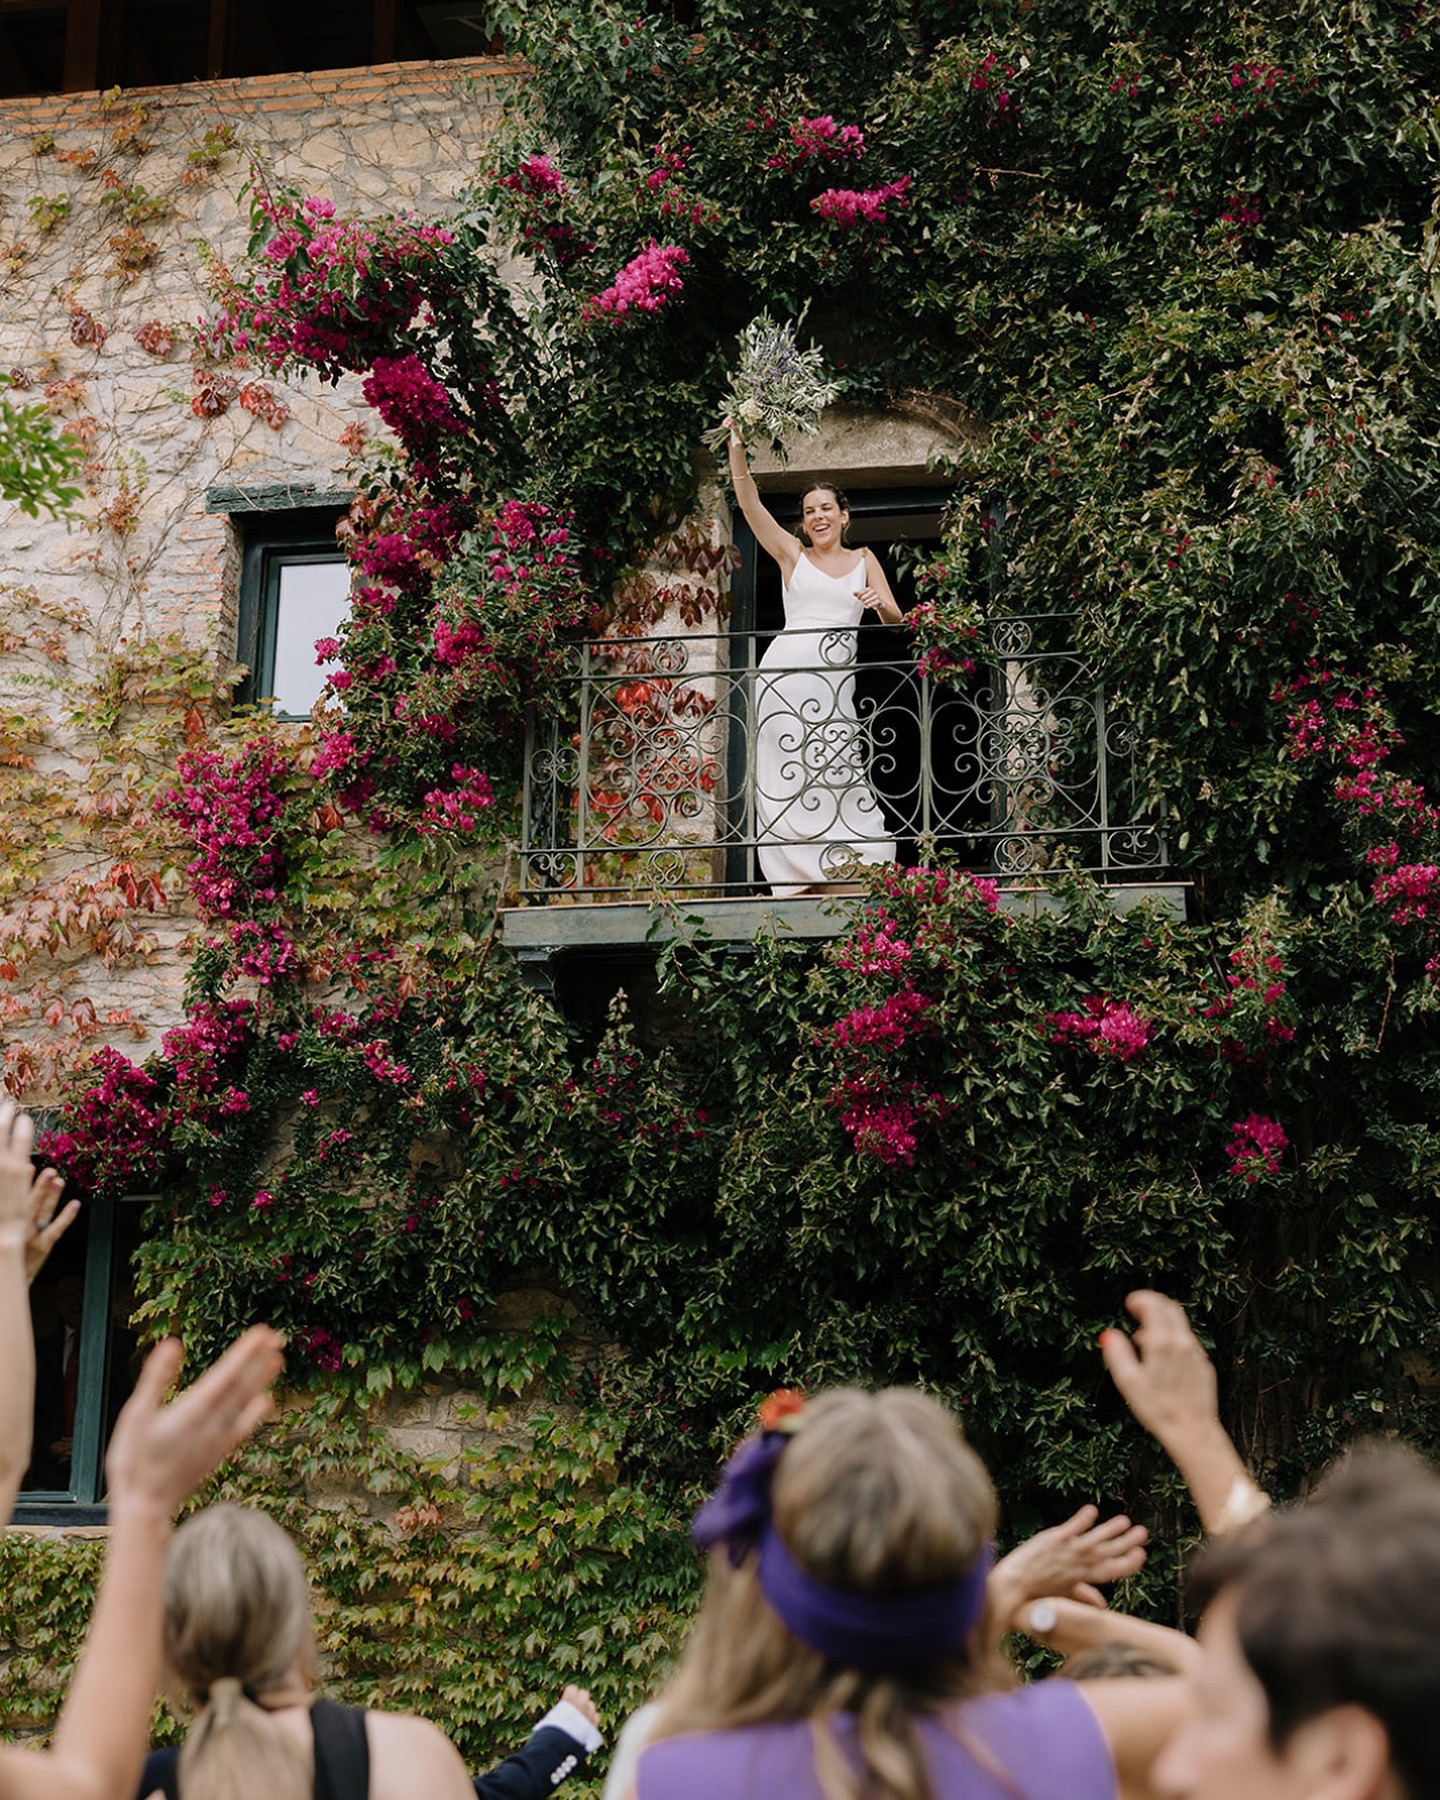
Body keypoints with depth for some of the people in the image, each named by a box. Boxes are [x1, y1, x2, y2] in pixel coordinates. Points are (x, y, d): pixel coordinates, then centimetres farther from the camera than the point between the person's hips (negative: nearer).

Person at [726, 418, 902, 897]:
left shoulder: (864, 561, 17)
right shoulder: (792, 554, 12)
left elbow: (895, 620, 13)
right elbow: (749, 502, 4)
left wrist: (880, 602, -10)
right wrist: (737, 445, -4)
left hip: (835, 678, 1)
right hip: (786, 673, -1)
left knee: (837, 772, -5)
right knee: (789, 775, -6)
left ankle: (845, 867, -2)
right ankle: (802, 877, -6)